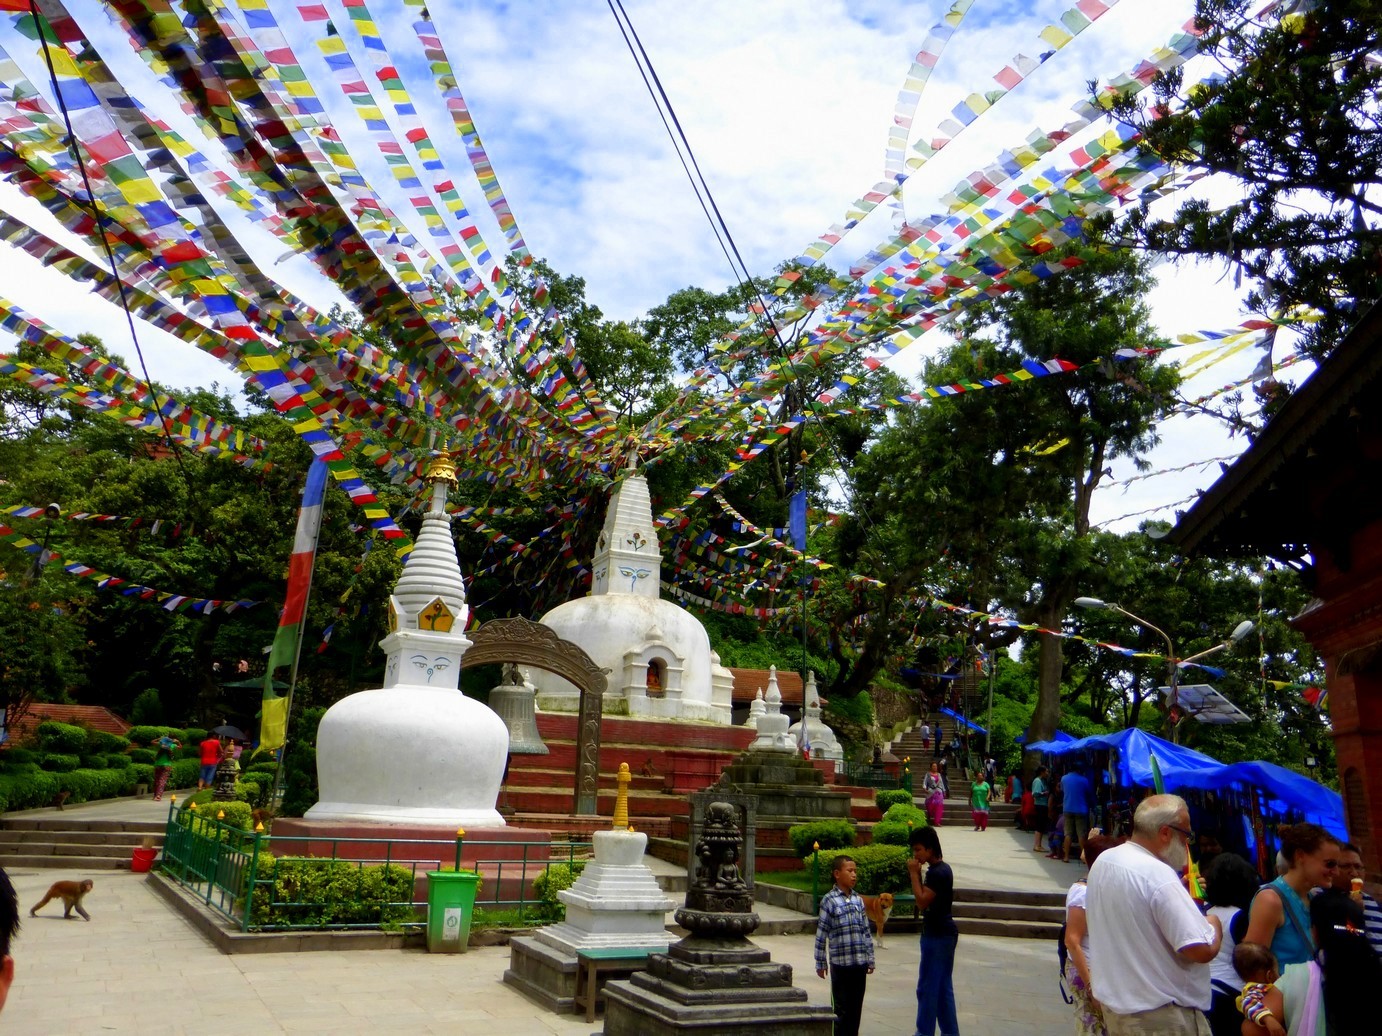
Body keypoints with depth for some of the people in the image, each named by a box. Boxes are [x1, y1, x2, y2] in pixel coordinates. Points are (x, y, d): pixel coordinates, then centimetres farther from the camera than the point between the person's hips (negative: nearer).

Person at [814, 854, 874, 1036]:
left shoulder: (858, 900, 6)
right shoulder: (829, 900, -9)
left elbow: (866, 931, 11)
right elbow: (821, 934, -6)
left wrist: (870, 959, 11)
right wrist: (820, 963, -5)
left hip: (860, 962, 5)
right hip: (840, 963, -4)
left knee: (856, 1006, 12)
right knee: (841, 1008, 4)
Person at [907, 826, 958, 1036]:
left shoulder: (937, 873, -20)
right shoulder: (941, 868, 11)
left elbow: (922, 902, -22)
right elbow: (926, 898, 13)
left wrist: (914, 873, -17)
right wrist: (919, 873, 3)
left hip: (937, 936, -10)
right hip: (944, 933, 10)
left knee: (927, 987, -2)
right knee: (944, 987, 14)